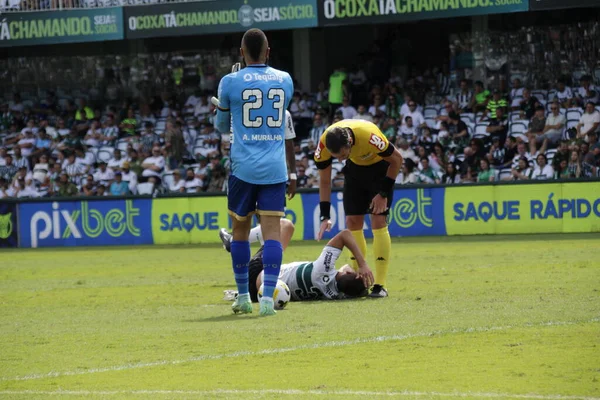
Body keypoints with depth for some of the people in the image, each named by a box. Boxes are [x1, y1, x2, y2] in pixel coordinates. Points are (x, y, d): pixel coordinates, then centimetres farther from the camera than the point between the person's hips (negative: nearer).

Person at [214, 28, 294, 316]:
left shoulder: (231, 82, -2)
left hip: (244, 167, -1)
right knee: (272, 230, -4)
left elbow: (222, 126, 11)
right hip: (275, 168, 2)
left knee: (240, 230, 12)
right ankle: (268, 297, -16)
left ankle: (243, 297, 17)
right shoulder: (285, 80, 7)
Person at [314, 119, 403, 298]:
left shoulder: (369, 136, -40)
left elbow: (397, 159, -21)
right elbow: (324, 181, -11)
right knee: (352, 221, -1)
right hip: (355, 168, 4)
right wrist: (325, 216, -16)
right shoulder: (324, 144, -27)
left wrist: (383, 193, -17)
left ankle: (380, 285, -12)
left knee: (378, 221, -12)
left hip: (379, 167, -4)